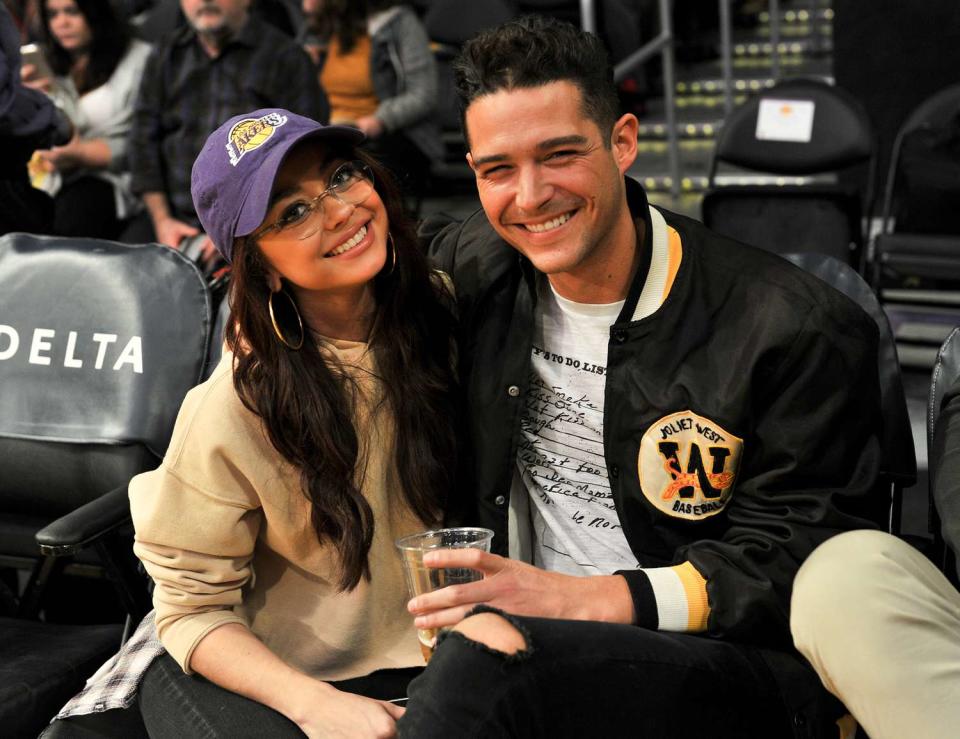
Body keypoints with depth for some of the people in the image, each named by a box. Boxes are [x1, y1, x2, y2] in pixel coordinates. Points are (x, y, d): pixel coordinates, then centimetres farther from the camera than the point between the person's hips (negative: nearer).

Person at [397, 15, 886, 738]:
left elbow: (795, 562, -11)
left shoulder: (796, 329, -11)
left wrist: (589, 597, -22)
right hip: (541, 643, 6)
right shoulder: (480, 272, 5)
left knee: (483, 658, -34)